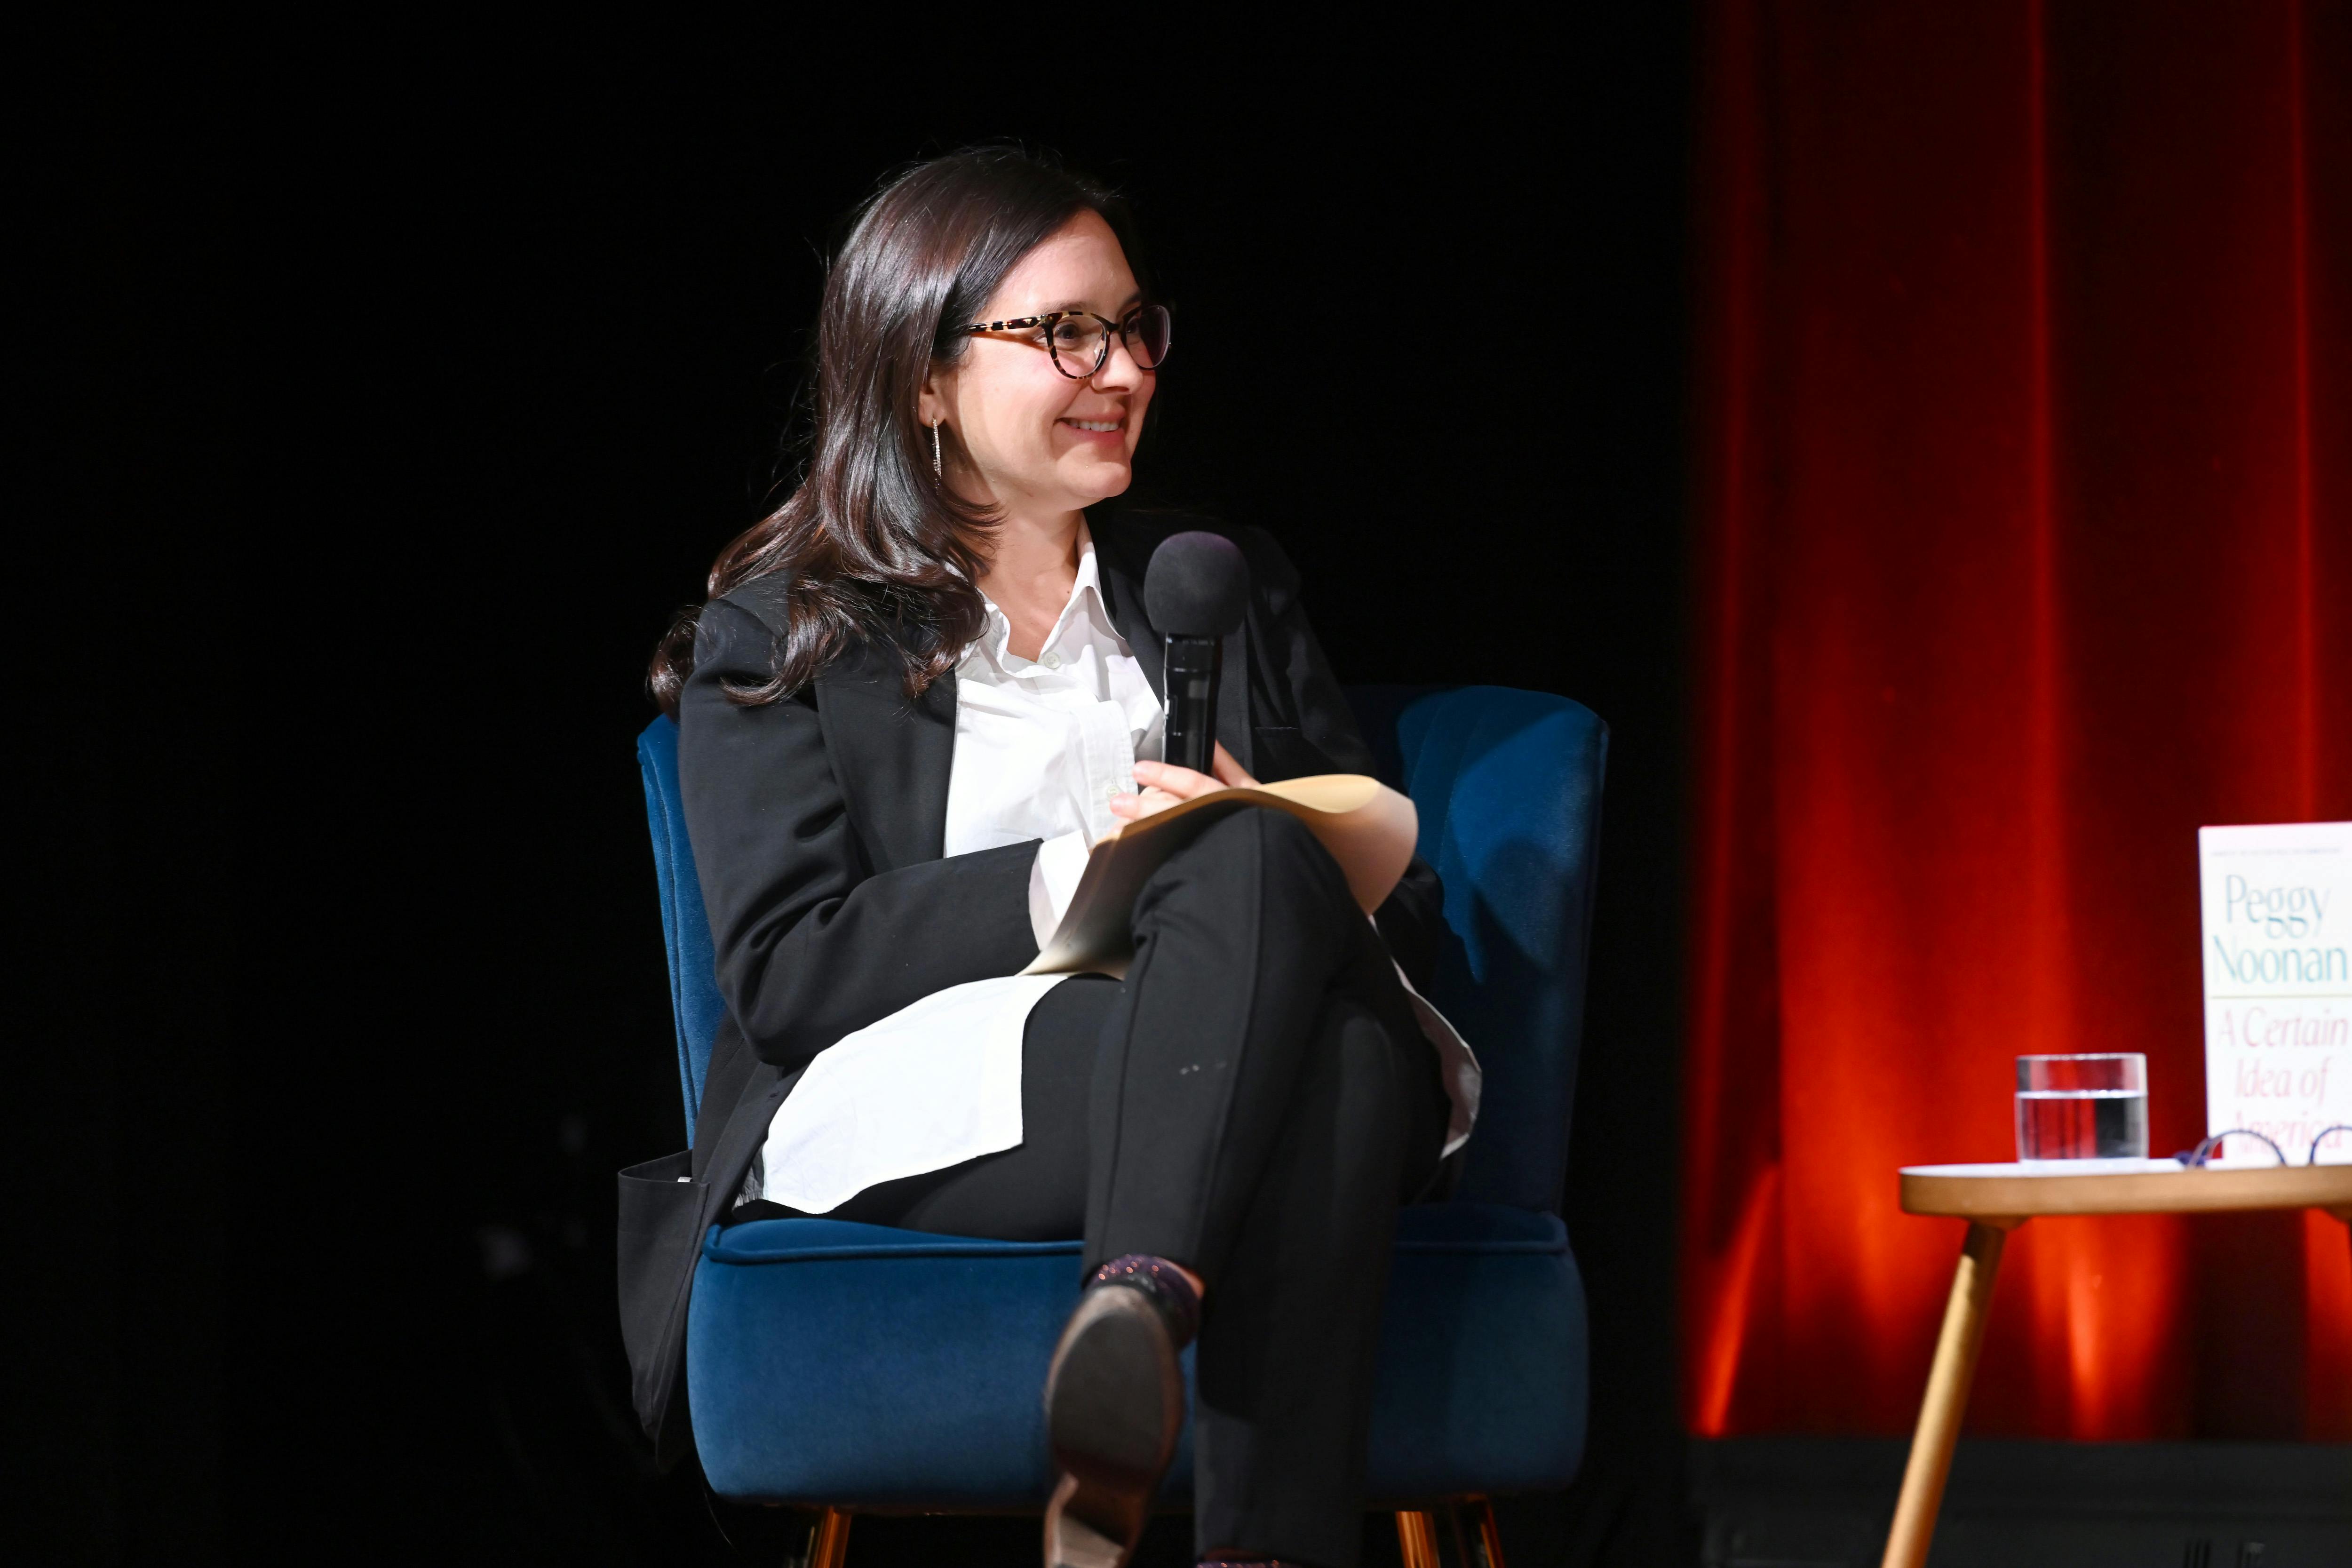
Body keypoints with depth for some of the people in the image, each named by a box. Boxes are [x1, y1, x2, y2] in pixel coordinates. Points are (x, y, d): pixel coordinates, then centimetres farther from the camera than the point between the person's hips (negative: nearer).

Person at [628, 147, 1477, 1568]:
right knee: (1264, 879, -33)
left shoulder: (1227, 583, 26)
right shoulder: (780, 636, 14)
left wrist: (1247, 859, -5)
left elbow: (1403, 901, 20)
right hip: (916, 1103, -3)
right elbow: (786, 972, -1)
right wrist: (1065, 884, -13)